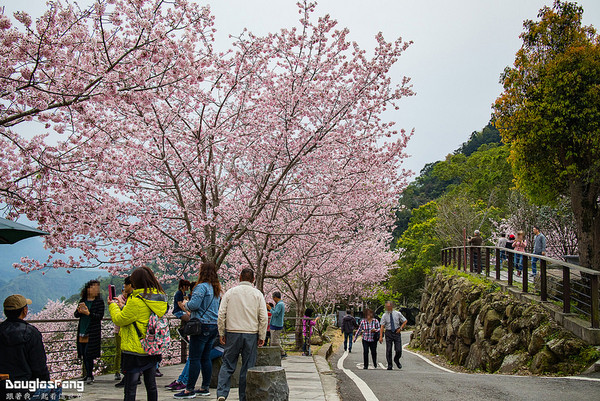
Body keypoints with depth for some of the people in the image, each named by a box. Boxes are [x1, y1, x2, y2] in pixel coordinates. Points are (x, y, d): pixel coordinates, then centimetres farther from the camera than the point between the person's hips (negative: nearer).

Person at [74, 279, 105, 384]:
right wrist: (79, 311, -14)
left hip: (92, 333, -5)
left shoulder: (99, 302, -3)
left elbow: (100, 316, -10)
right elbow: (76, 315, 9)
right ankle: (88, 374, 23)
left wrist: (89, 313, -24)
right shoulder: (82, 301, 9)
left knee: (88, 354, -9)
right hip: (82, 332, 5)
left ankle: (90, 376, 2)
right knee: (83, 354, 10)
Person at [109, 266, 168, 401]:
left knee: (130, 389, 0)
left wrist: (113, 306, 7)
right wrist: (123, 306, 19)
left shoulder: (137, 301, -19)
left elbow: (119, 320, -10)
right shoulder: (160, 298, 5)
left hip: (135, 350, -7)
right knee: (151, 386, 15)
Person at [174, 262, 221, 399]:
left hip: (202, 326, -9)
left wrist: (185, 305, 1)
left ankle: (189, 390, -1)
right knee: (205, 358, 13)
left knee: (194, 359, -4)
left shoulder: (202, 286, -12)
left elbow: (194, 305, -21)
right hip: (214, 326, 9)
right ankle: (205, 388, 17)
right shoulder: (217, 289, 14)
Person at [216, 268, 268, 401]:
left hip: (232, 333, 0)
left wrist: (221, 334, 6)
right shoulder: (258, 294, 3)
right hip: (251, 334, 0)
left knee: (227, 365, 7)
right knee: (248, 367, 6)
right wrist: (262, 337, 4)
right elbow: (263, 317, -2)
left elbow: (221, 314, -1)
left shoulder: (230, 292, 3)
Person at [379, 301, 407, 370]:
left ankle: (396, 360, 27)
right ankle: (389, 365, 13)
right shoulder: (384, 316, -1)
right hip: (388, 333, 0)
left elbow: (405, 321, 12)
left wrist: (401, 328, -3)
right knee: (388, 350, 0)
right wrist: (381, 336, -11)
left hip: (397, 332, 0)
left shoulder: (397, 314, 1)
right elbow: (382, 326, -4)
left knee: (399, 350, -4)